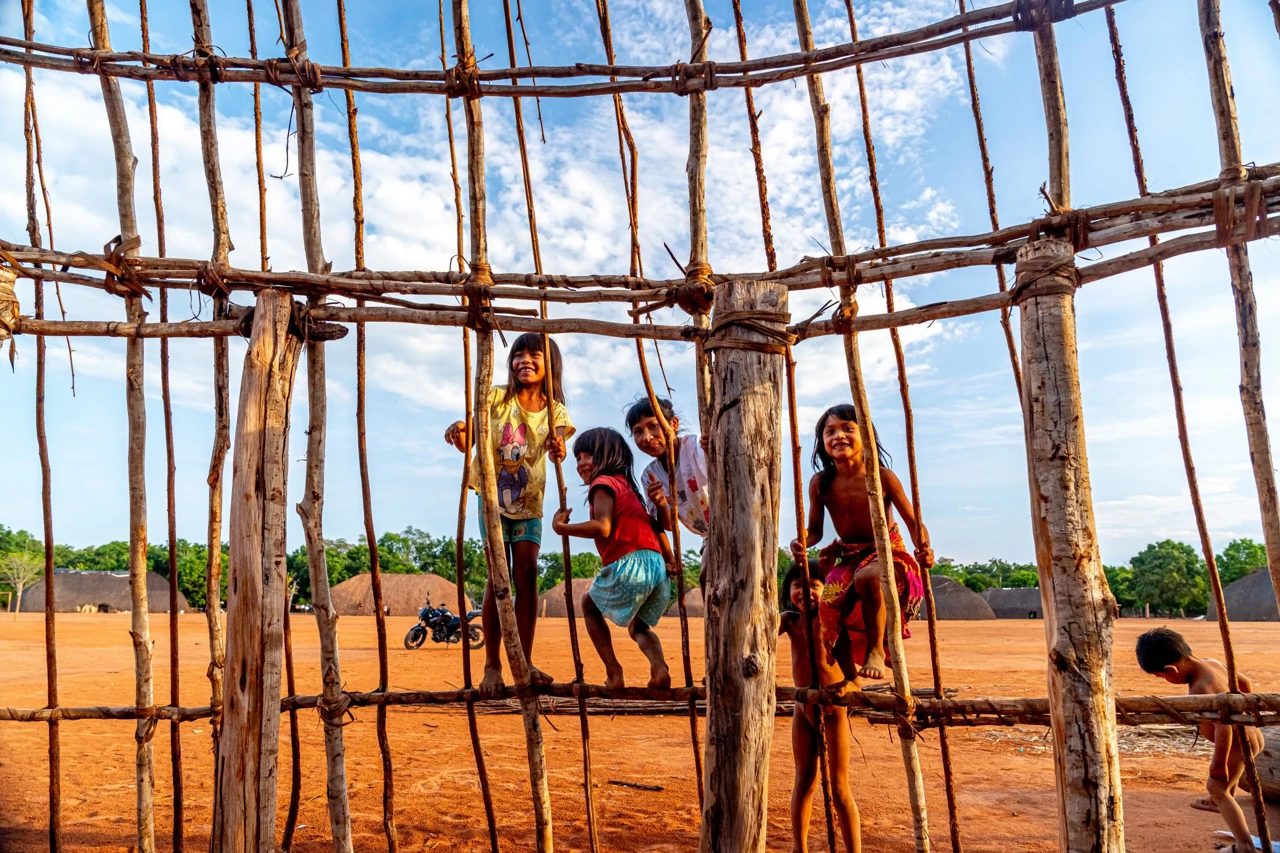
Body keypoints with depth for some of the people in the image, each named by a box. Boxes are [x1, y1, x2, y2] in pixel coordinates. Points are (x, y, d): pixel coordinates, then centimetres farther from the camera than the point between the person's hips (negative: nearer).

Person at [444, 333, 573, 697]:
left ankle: (525, 661, 4)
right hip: (494, 496, -2)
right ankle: (491, 664, 0)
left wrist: (558, 449, -45)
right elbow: (471, 443, -12)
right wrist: (458, 431, -35)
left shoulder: (554, 409, -1)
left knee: (527, 574, -4)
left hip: (529, 501, 2)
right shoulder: (497, 398, -5)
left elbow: (558, 444, -20)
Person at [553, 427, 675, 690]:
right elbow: (654, 524, 21)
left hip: (629, 565, -8)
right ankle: (659, 667, -2)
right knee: (638, 626, 28)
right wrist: (670, 561, 17)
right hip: (657, 567, 8)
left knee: (590, 603, 21)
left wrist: (562, 527, -8)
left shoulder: (603, 483, -1)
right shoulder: (627, 484, 25)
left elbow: (602, 528, -17)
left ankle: (614, 674, 9)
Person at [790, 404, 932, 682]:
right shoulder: (820, 483, -4)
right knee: (829, 609, -19)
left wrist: (923, 548, -27)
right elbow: (815, 530, 4)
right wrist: (802, 542, -19)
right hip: (847, 560, 4)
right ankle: (850, 677, 5)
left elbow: (913, 522, -7)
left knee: (866, 576, -38)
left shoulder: (882, 477, -12)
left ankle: (876, 650, -15)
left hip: (888, 554, -4)